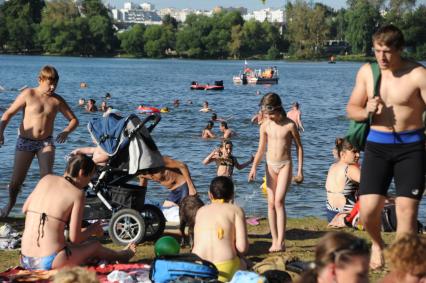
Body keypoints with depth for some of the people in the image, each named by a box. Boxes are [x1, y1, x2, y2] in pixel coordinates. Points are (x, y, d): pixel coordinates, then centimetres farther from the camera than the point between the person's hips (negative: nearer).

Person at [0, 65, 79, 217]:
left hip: (46, 142, 2)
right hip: (25, 142, -2)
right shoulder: (28, 94, -8)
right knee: (16, 180, 1)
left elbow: (74, 119, 6)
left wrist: (66, 131, -15)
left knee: (46, 177, -14)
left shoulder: (57, 100, -1)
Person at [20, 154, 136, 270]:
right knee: (95, 246, 20)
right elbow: (74, 239, -9)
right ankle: (122, 256, 49)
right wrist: (92, 230, 11)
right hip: (49, 263, -7)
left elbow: (24, 209, 17)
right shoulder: (77, 194, -8)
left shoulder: (46, 179, 7)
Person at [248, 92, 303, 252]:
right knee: (271, 203, 2)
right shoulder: (265, 126, 1)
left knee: (279, 201, -16)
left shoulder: (289, 125, -8)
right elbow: (261, 149, 7)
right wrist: (254, 167, -7)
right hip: (270, 165, 4)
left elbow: (299, 147, 1)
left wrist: (300, 169, -1)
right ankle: (274, 240, 10)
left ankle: (281, 242, -17)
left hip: (285, 165, -4)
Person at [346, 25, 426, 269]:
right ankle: (377, 244, 30)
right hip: (377, 145, 3)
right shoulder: (367, 72, 4)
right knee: (368, 210, -3)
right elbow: (351, 109, 12)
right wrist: (366, 112, -11)